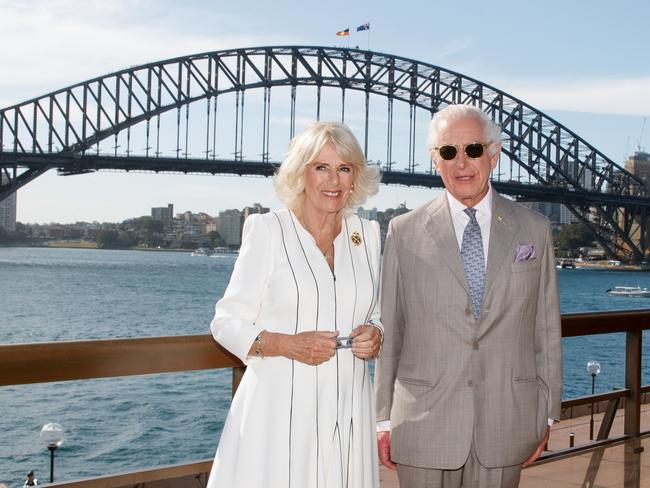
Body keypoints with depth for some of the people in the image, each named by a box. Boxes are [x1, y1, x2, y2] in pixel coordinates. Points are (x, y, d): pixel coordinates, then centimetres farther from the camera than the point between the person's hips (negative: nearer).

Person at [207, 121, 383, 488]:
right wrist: (286, 344, -19)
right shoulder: (268, 230, -3)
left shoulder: (366, 235, 9)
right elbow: (226, 323, -3)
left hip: (348, 412, 4)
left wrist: (374, 336, -3)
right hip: (280, 410, -4)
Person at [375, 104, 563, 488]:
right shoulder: (405, 233, 2)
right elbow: (388, 332, 2)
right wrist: (383, 418, 0)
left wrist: (547, 414, 6)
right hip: (424, 427, -1)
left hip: (506, 427, 1)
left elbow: (546, 329, 7)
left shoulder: (534, 230, 5)